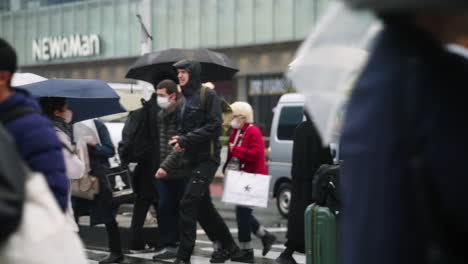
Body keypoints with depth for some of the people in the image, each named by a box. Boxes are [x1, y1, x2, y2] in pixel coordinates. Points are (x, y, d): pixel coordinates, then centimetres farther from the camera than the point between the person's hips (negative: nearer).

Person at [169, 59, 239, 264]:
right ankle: (228, 245, 27)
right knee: (203, 206, 13)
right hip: (193, 159, 9)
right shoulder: (187, 99, 17)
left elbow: (213, 126, -17)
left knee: (188, 203, -15)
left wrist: (186, 140, -19)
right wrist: (180, 139, 5)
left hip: (206, 158, -9)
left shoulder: (208, 95, -8)